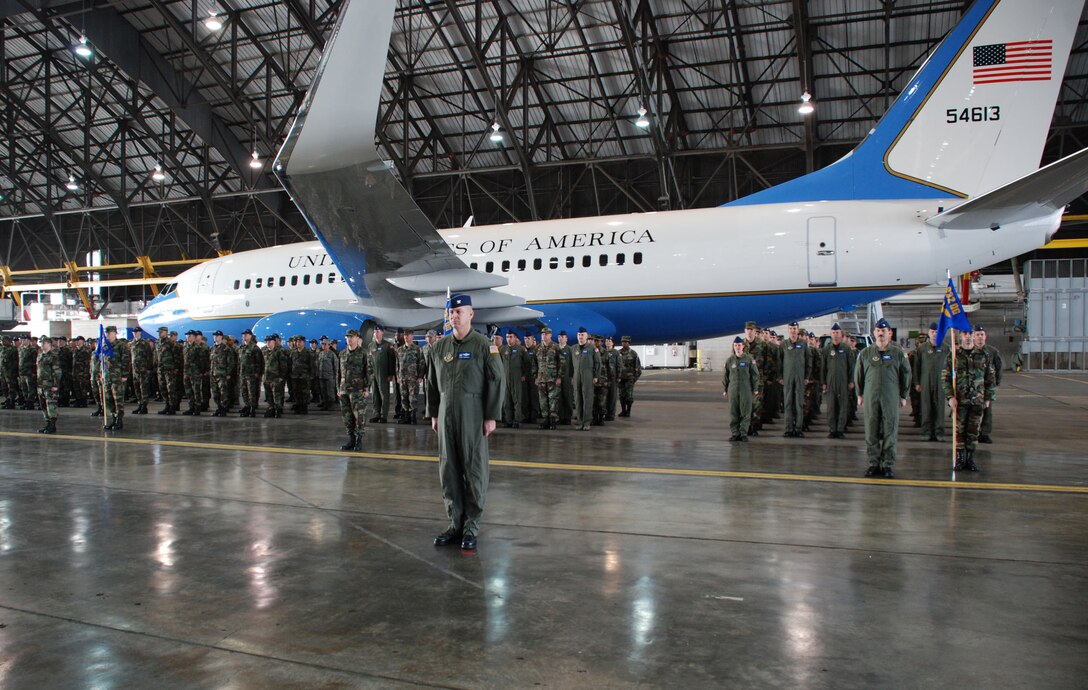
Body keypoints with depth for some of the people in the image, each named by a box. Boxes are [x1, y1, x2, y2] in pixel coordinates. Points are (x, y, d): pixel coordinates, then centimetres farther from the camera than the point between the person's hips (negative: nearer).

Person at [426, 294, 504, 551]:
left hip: (472, 413, -5)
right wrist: (433, 414, 12)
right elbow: (432, 382, 15)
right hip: (446, 413, 5)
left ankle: (472, 526, 11)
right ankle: (456, 522, 19)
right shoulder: (441, 346, 10)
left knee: (474, 469, 1)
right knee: (448, 469, 8)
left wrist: (491, 416, -11)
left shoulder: (483, 345, -5)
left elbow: (497, 381, -8)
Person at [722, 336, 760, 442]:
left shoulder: (749, 359, 1)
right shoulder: (730, 360, 8)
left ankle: (744, 433, 5)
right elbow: (725, 376, 12)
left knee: (745, 412, -2)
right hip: (733, 389, 2)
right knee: (733, 412, 3)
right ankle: (735, 433, 9)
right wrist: (725, 390, 10)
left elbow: (755, 375, 3)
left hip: (746, 389, -2)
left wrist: (756, 389, 1)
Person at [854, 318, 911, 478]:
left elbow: (906, 374, 10)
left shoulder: (898, 353, 4)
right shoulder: (865, 353, 7)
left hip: (891, 398, -1)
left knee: (890, 432, 0)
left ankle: (888, 465, 8)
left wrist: (904, 396, 9)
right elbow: (858, 374, 13)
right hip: (870, 397, 1)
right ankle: (874, 463, 11)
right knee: (871, 432, 3)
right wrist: (860, 394, 11)